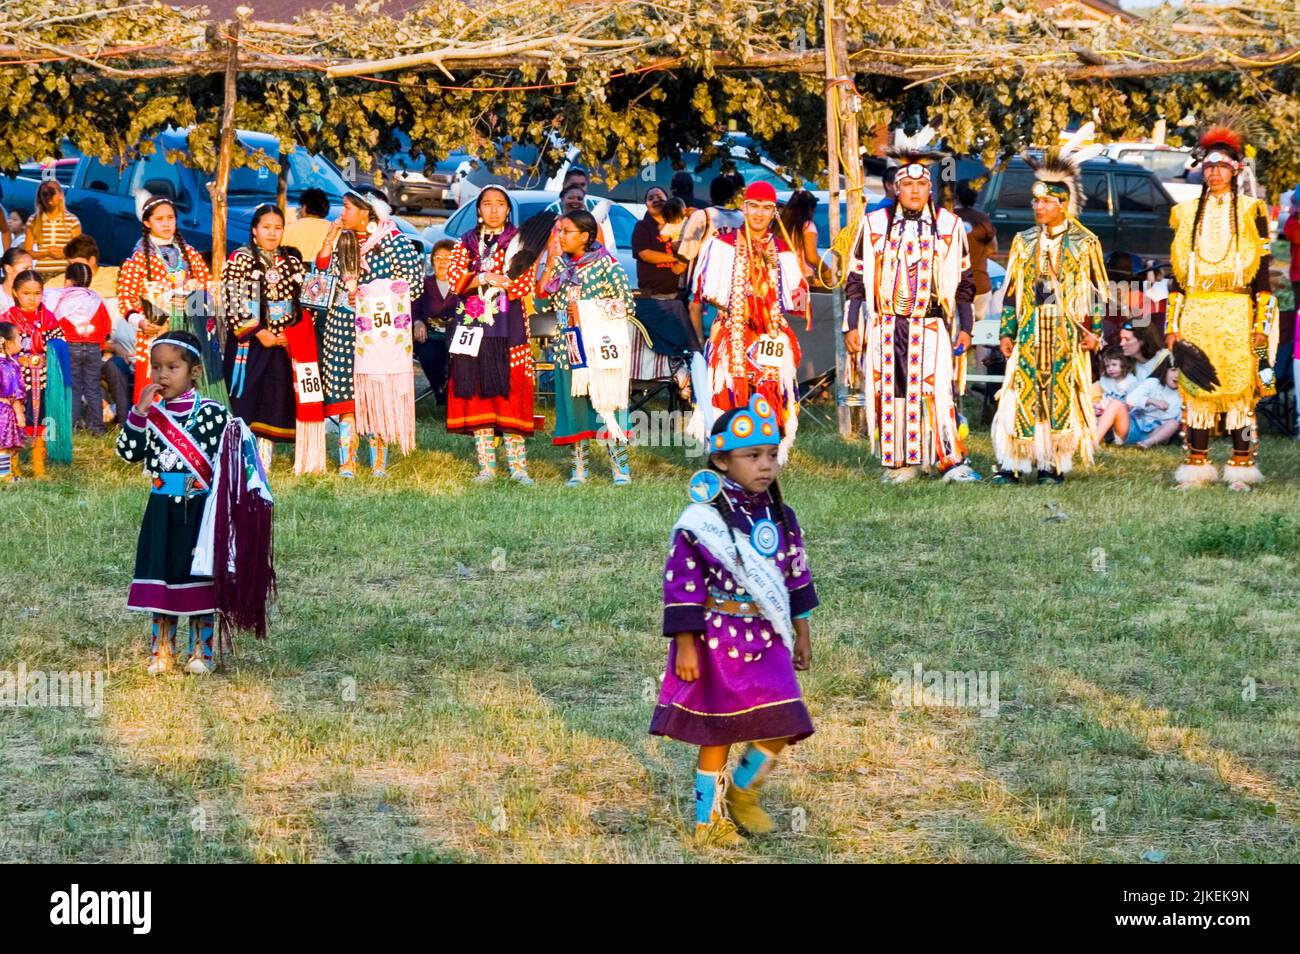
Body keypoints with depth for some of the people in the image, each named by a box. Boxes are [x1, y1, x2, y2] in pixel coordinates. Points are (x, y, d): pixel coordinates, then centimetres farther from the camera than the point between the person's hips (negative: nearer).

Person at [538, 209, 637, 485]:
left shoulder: (606, 264, -6)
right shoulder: (560, 264, 10)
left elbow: (628, 305, -5)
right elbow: (542, 301, 6)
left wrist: (591, 311, -12)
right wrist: (550, 267, -3)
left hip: (601, 345, -5)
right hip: (568, 345, 5)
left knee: (607, 403, -7)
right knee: (573, 404, 6)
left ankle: (620, 466, 1)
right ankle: (578, 466, 14)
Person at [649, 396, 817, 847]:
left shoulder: (780, 518, 4)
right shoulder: (703, 521, -15)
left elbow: (796, 578, 15)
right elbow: (681, 586, -14)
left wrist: (802, 635, 18)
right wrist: (685, 647, -15)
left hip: (767, 641, 5)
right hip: (718, 641, -5)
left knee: (782, 728, 0)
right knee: (718, 735, 4)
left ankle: (743, 790, 26)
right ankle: (709, 818, 20)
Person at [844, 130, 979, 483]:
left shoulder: (949, 226, 6)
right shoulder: (874, 224, 5)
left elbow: (963, 282, 10)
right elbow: (856, 280, 8)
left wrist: (964, 327, 5)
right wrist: (852, 327, 3)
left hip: (932, 325, -1)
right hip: (885, 325, 1)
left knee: (938, 390, -12)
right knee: (889, 393, 0)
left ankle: (952, 461, -9)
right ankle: (897, 464, 10)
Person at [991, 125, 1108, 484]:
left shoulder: (1085, 244, 2)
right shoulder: (1024, 242, 10)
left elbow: (1097, 291, 3)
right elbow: (1011, 290, 11)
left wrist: (1094, 330, -6)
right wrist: (1007, 332, 5)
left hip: (1067, 332, -2)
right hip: (1030, 333, 2)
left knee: (1062, 397, -1)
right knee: (1021, 395, -5)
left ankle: (1054, 464, 5)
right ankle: (1011, 464, -3)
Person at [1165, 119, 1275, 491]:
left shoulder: (1250, 212, 4)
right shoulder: (1187, 214, 12)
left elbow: (1263, 275, 2)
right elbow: (1177, 276, 12)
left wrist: (1262, 325, -5)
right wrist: (1172, 327, 5)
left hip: (1236, 316, -3)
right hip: (1196, 316, 3)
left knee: (1240, 388, -5)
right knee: (1195, 388, 0)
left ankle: (1241, 467, -1)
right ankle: (1197, 465, 4)